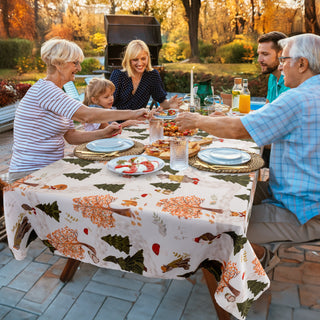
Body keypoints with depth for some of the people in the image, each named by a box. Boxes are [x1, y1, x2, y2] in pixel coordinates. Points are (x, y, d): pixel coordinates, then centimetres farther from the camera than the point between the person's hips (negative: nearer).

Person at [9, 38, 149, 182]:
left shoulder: (57, 92, 14)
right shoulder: (44, 89, -18)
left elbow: (71, 136, 8)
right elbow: (86, 115, -31)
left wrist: (103, 133, -7)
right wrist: (132, 113, -27)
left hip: (50, 168, 9)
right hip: (29, 174, -9)